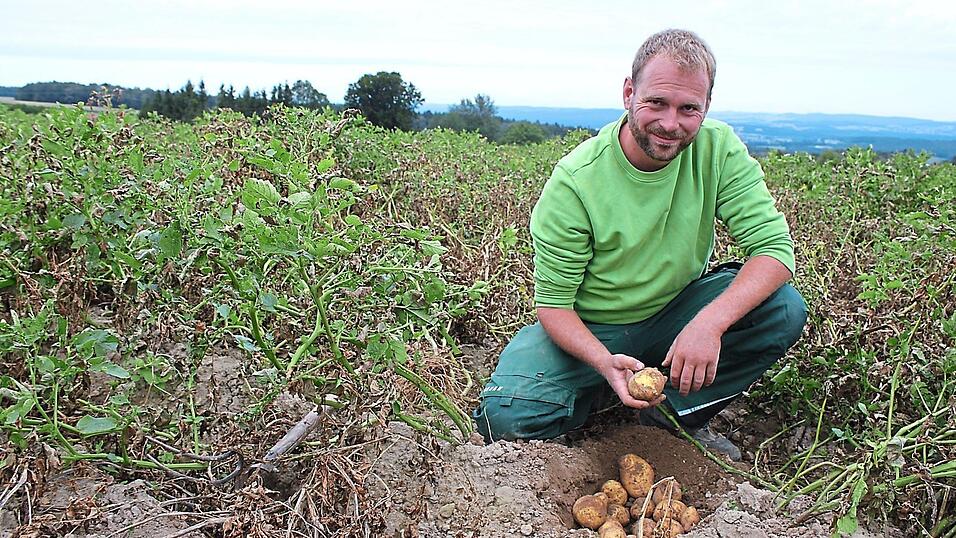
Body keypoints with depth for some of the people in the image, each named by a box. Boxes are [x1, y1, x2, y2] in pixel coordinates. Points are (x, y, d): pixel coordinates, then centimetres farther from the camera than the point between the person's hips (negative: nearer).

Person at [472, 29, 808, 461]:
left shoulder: (719, 150, -14)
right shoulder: (575, 180, -22)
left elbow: (775, 248, -18)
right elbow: (553, 303, -18)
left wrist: (710, 321, -36)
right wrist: (606, 363, -37)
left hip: (675, 312, 3)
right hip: (589, 328, -2)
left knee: (784, 309, -22)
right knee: (508, 418, -25)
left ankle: (674, 413, -3)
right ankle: (605, 392, 6)